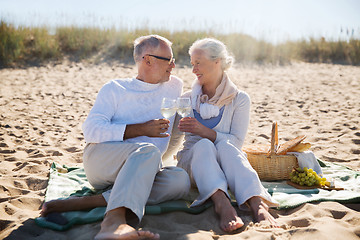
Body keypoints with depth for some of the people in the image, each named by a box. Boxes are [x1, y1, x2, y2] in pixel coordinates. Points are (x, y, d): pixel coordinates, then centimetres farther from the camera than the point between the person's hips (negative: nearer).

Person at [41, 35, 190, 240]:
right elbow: (91, 130, -7)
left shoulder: (175, 86, 19)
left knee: (181, 179, -28)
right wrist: (141, 129, -10)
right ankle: (114, 221, -55)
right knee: (148, 150, -34)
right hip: (101, 158, -4)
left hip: (146, 172, 4)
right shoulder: (115, 89, 7)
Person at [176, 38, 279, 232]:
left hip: (226, 165, -1)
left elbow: (236, 142, -7)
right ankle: (223, 205, -56)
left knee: (224, 146, -35)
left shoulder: (239, 99, 3)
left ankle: (257, 204, -52)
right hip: (192, 162, 1)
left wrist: (205, 131, -21)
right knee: (204, 145, -33)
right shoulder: (187, 99, 12)